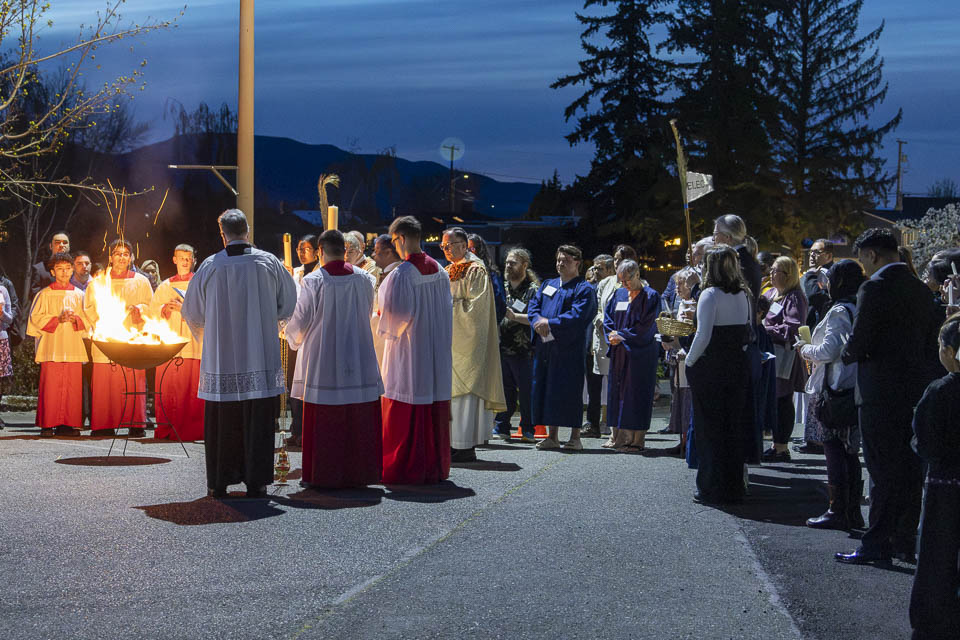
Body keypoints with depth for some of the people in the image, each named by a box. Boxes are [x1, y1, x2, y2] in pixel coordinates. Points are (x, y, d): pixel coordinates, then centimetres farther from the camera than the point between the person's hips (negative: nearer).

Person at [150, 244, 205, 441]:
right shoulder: (165, 286, 18)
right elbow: (152, 310, 13)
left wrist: (184, 308, -14)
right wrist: (165, 309, -6)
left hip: (193, 343, -3)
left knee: (191, 389, -7)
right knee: (166, 390, 0)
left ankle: (190, 430, -3)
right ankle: (166, 430, 6)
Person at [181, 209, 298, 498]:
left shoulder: (210, 266, -4)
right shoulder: (268, 263, -1)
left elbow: (192, 311, 5)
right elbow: (289, 303, 10)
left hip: (222, 355, 0)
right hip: (260, 354, 0)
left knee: (222, 421, 7)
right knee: (258, 420, 5)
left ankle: (219, 482, 11)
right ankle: (256, 481, 5)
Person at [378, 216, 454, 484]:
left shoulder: (401, 274, -16)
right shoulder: (439, 271, 7)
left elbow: (397, 312, -18)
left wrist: (383, 315, 1)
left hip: (408, 351, -7)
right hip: (436, 351, 7)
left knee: (405, 412, 0)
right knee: (435, 410, 10)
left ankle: (405, 469, 2)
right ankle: (435, 467, 15)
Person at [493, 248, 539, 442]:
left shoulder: (533, 290, -2)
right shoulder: (502, 288, 17)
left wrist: (514, 316, -18)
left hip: (523, 351, -5)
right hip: (501, 347, 5)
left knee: (526, 391, -2)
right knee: (504, 390, 8)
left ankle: (528, 430, 6)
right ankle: (501, 428, 13)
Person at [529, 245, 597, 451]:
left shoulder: (584, 289, -1)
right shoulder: (548, 285, 19)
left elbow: (577, 316, -14)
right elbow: (533, 306, 10)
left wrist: (549, 323, -17)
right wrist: (539, 321, -11)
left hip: (569, 348, -6)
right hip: (545, 347, 6)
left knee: (569, 390, -6)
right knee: (546, 389, 6)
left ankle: (575, 437, 0)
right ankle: (552, 436, 12)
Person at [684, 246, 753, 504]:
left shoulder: (710, 294, -12)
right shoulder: (743, 294, 6)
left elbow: (703, 335, -17)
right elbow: (749, 331, 9)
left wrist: (689, 360, -6)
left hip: (710, 367, -6)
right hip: (739, 365, 6)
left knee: (709, 428, 3)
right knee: (734, 427, 12)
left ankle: (711, 490, 6)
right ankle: (734, 488, 18)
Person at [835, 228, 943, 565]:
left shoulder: (875, 288, -14)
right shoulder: (921, 289, 10)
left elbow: (859, 343, -17)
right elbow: (932, 343, 12)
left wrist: (847, 355, 4)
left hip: (882, 391, -7)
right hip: (918, 391, 7)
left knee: (884, 471, -3)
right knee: (910, 469, 12)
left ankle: (877, 543, 1)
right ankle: (906, 540, 18)